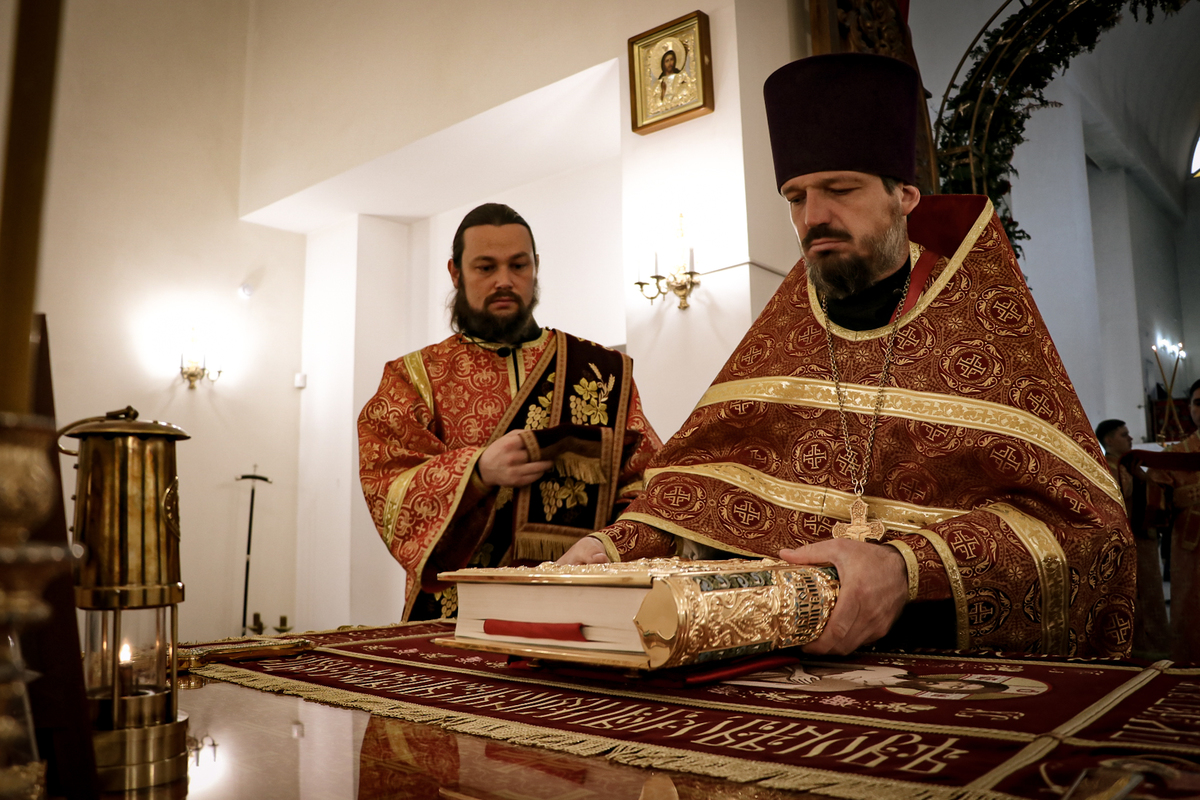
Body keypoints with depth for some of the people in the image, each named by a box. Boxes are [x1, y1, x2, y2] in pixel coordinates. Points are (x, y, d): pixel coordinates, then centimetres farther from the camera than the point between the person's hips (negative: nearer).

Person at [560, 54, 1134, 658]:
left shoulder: (983, 315, 0)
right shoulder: (783, 327, 10)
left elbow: (1074, 511, -9)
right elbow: (703, 480, 5)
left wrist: (907, 566, -27)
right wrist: (616, 547, -15)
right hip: (777, 647, 4)